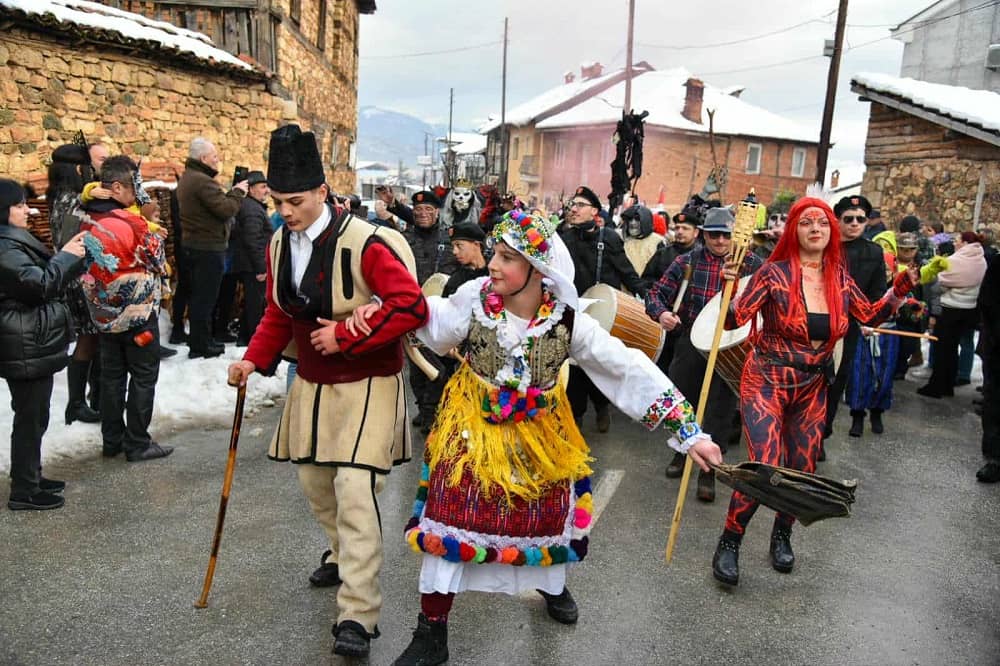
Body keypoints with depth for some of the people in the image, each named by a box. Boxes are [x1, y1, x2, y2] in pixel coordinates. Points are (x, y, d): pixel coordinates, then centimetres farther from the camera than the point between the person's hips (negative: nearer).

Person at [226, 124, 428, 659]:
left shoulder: (364, 242, -21)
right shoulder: (279, 244, 2)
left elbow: (412, 307, -25)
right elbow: (278, 314, 11)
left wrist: (345, 335, -25)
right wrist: (255, 359, -3)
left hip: (366, 385, -7)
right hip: (312, 384, 7)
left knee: (355, 488, -13)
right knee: (313, 480, 18)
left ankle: (358, 614, -3)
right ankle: (345, 554, 46)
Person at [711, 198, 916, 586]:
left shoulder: (839, 278, 2)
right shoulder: (775, 273, -13)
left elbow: (872, 315, 14)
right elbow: (734, 320, -18)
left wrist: (902, 286, 1)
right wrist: (731, 286, -34)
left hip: (812, 389, 5)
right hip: (767, 382, -5)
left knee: (801, 470, 10)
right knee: (764, 468, -14)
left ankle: (782, 535, 36)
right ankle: (729, 543, 6)